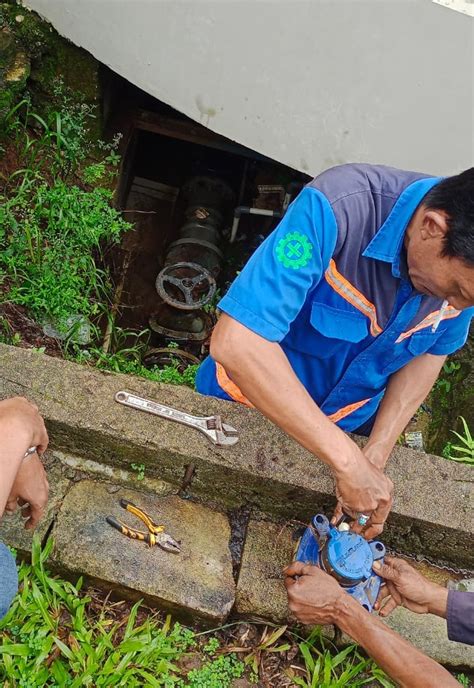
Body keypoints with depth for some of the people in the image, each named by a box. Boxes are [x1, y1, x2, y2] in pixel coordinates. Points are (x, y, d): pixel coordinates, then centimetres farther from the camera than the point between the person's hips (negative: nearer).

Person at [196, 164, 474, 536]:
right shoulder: (336, 209, -37)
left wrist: (375, 455, -16)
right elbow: (234, 342, -43)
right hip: (243, 403, -3)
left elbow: (432, 351, -4)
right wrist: (347, 459, -41)